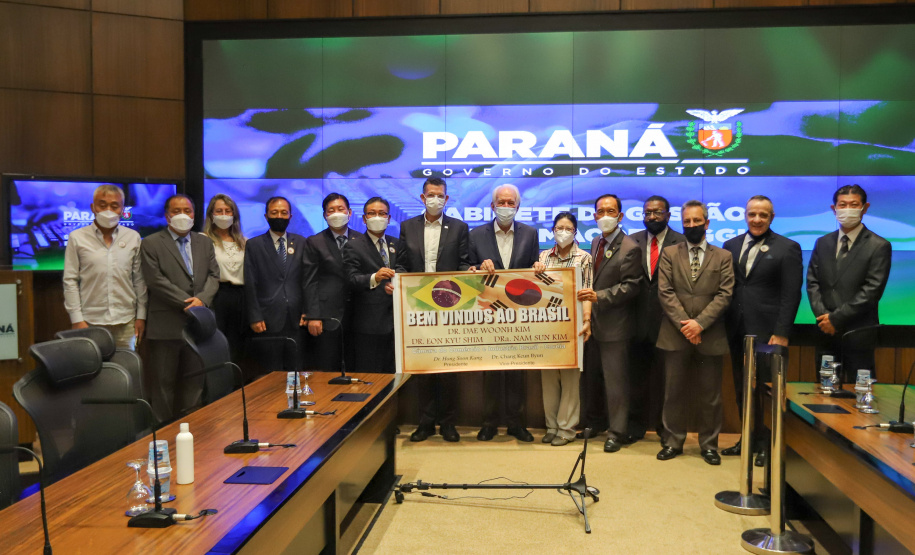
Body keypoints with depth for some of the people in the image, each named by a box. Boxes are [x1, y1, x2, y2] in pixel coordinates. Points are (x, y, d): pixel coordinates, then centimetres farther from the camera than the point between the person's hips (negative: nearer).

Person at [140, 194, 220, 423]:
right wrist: (187, 303, -15)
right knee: (163, 383, 3)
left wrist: (202, 299, -12)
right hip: (166, 325, -4)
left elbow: (213, 275, 7)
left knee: (194, 381, 10)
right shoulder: (151, 244, -1)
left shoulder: (205, 243, 14)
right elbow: (156, 280, -10)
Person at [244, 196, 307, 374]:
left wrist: (306, 312, 1)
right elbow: (250, 285, 1)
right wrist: (255, 317, -6)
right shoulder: (253, 245, 5)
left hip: (296, 320, 2)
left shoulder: (301, 243, 10)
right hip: (268, 321, -2)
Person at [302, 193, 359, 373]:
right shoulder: (314, 242, 4)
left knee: (355, 369, 6)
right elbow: (310, 282, -1)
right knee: (326, 372, 1)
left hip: (356, 313, 2)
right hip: (327, 315, -2)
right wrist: (313, 316, -8)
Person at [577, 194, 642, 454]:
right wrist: (589, 296, 9)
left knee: (615, 381, 1)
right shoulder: (596, 242, 12)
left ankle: (617, 432, 13)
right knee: (590, 378, 17)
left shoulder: (629, 249, -13)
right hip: (594, 321, 8)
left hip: (614, 325, -8)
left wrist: (599, 296, -25)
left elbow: (630, 287, -18)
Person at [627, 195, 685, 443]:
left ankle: (666, 427, 20)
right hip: (639, 320, 3)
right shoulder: (632, 241, 7)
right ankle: (636, 425, 25)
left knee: (665, 376, 5)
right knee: (637, 375, 12)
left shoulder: (682, 243, -3)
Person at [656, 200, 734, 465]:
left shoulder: (722, 256, 8)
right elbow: (665, 292, -1)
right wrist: (684, 325, -12)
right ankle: (673, 441, 17)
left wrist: (699, 323, -14)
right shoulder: (669, 254, 8)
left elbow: (724, 295, -2)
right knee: (674, 391, 6)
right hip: (675, 334, 0)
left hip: (710, 335, 0)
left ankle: (709, 444, 19)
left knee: (710, 394, 6)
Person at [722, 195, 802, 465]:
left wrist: (781, 333, -13)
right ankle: (749, 439, 23)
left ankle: (767, 445, 14)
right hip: (737, 331, 5)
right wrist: (723, 325, 2)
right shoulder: (731, 246, 10)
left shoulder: (788, 248, -3)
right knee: (742, 390, 11)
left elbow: (791, 295, -7)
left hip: (767, 331, -4)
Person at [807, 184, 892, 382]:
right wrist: (823, 316, -8)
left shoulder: (879, 246, -3)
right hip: (826, 332, 4)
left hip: (858, 334, -4)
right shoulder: (822, 243, 12)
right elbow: (812, 282, 8)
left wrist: (836, 318, -13)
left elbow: (871, 291, -10)